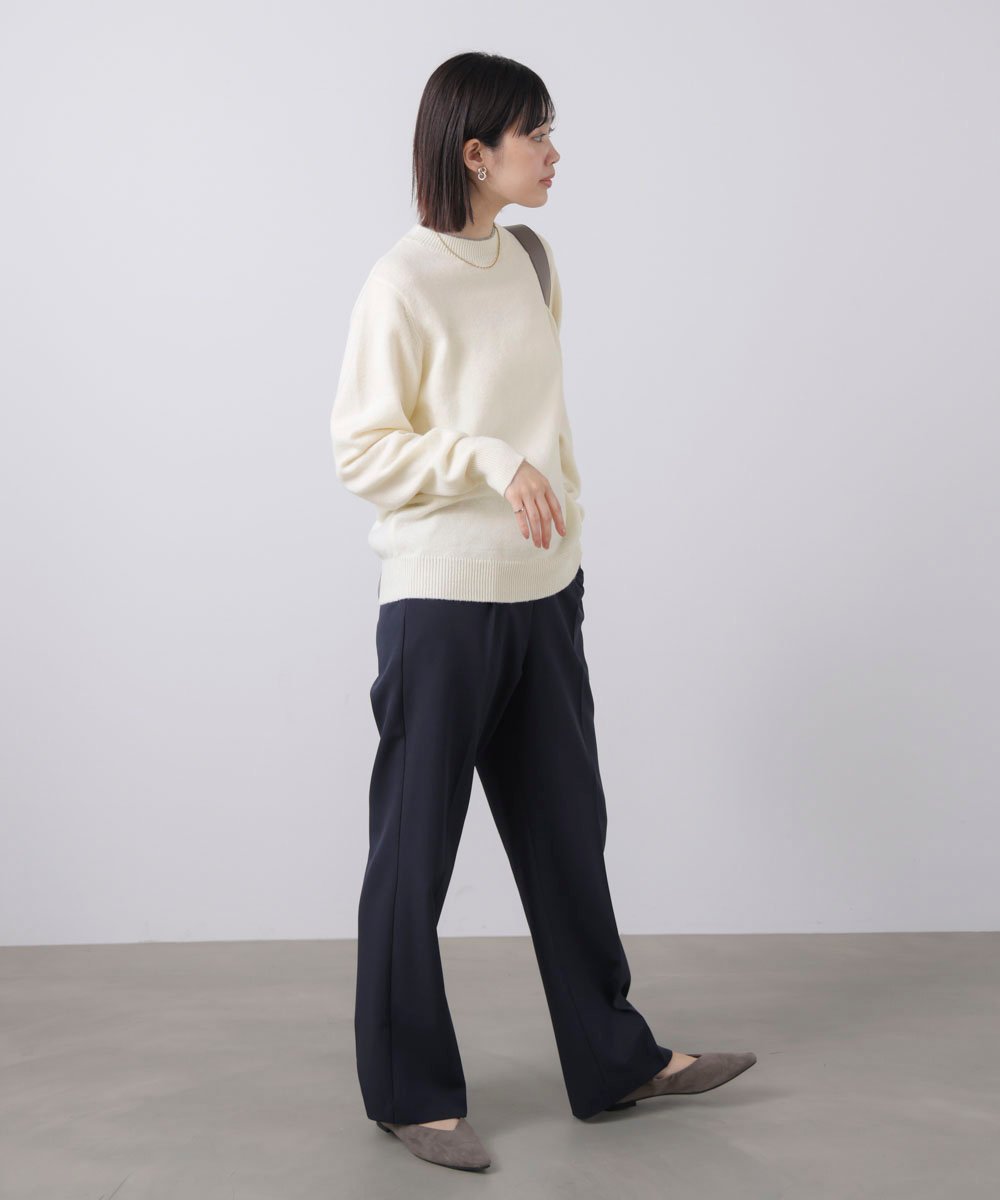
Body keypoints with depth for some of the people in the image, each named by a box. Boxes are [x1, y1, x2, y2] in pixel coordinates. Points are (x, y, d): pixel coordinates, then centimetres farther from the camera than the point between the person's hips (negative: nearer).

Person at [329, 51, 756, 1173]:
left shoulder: (528, 259, 8)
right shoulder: (401, 285, -13)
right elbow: (360, 450, -13)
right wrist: (490, 459, -25)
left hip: (544, 591, 7)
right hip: (440, 602, -7)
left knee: (566, 832, 15)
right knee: (415, 848, 5)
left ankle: (613, 1059, 30)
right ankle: (411, 1091, 20)